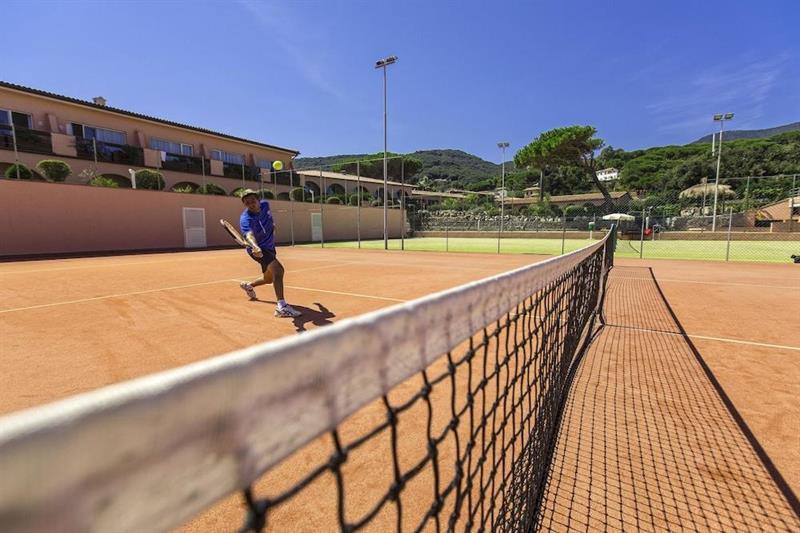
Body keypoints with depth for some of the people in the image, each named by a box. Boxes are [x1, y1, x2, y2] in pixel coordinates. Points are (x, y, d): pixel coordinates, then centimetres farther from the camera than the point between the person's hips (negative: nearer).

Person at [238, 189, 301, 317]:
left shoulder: (265, 205, -10)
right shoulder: (245, 219, -29)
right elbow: (248, 234, -52)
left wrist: (272, 224, 7)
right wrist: (255, 246, -69)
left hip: (269, 248, 8)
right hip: (258, 249, -7)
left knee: (269, 279, 22)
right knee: (278, 270, -32)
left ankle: (248, 285, 53)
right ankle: (281, 306, -36)